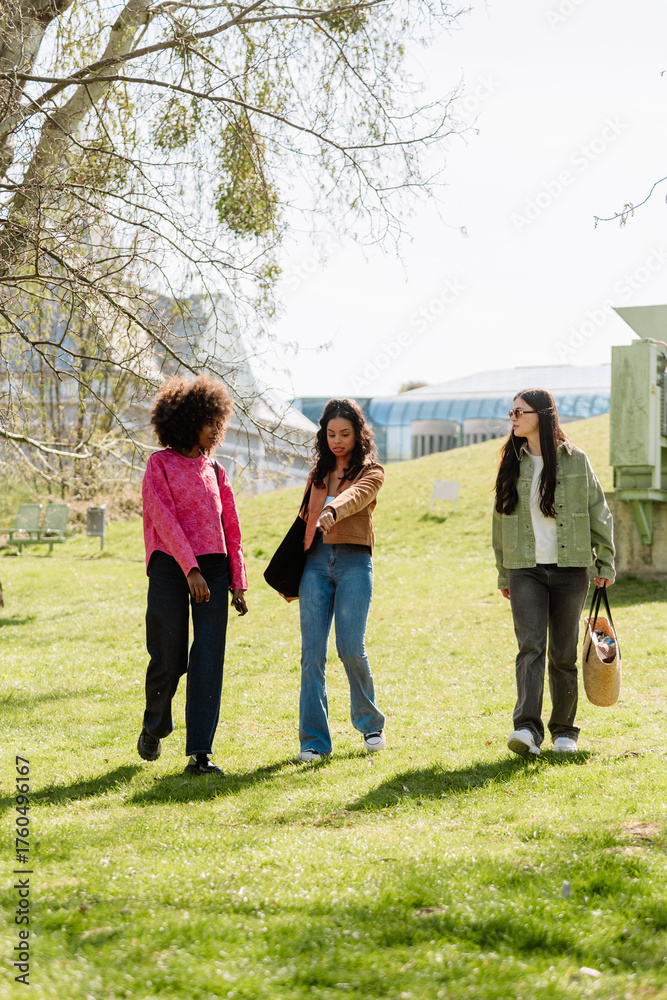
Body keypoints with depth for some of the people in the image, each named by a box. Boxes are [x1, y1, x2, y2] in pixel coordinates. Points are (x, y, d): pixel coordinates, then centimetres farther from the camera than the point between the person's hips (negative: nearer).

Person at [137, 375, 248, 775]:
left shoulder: (215, 471, 16)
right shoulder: (160, 464, 3)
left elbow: (231, 530, 17)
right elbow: (165, 519, -9)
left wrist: (238, 584, 10)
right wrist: (191, 570, -19)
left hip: (213, 566, 4)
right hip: (170, 566, -3)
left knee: (208, 659, -7)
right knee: (169, 660, -1)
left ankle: (200, 753, -10)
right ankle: (154, 727, 29)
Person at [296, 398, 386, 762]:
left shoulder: (371, 472, 4)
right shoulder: (318, 473, 19)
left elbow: (355, 496, -18)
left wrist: (332, 512, -41)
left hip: (354, 562, -4)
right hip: (316, 561, 4)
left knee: (350, 648, -11)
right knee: (312, 651, -5)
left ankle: (370, 723, 14)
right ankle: (314, 740, -2)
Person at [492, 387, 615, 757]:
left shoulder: (575, 460, 1)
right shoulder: (512, 463, 8)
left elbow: (599, 513, 6)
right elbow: (501, 520, 14)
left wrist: (605, 564, 4)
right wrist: (503, 574, 14)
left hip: (569, 570, -1)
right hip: (526, 570, 1)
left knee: (564, 653, 4)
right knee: (530, 646, -15)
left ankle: (564, 730, 17)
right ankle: (527, 728, -25)